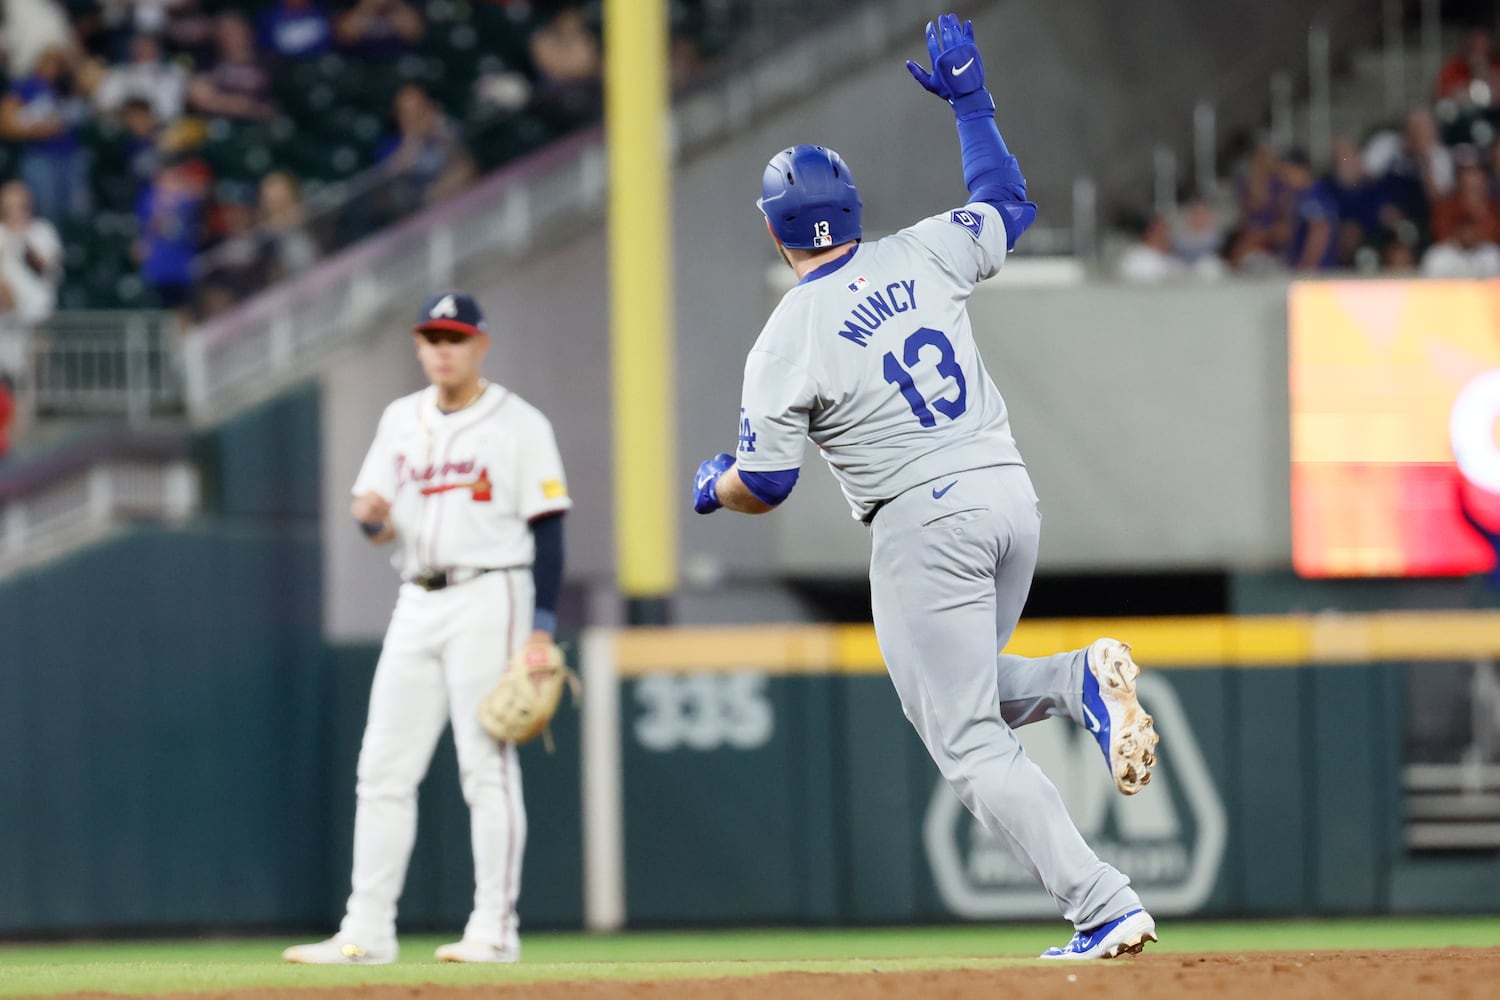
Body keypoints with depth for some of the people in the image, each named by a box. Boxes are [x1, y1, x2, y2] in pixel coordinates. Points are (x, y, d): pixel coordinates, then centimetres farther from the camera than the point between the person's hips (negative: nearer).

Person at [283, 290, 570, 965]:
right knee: (383, 770, 2)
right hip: (417, 603, 6)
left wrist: (542, 631, -13)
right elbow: (381, 529, 15)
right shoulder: (401, 421, 14)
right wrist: (371, 516, -10)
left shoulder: (518, 424, -3)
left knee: (488, 767, -7)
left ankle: (495, 929, -3)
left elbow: (548, 531, -6)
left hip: (488, 598, -6)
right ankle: (366, 933, 4)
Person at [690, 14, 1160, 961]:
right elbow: (1009, 202, 23)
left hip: (925, 523, -6)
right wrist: (969, 98, 31)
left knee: (971, 742, -1)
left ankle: (1105, 907, -12)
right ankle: (1079, 680, -7)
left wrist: (711, 487, 16)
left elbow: (765, 488, -6)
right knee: (970, 696, 26)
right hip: (1010, 494, 6)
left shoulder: (786, 342, -9)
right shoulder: (923, 256, 4)